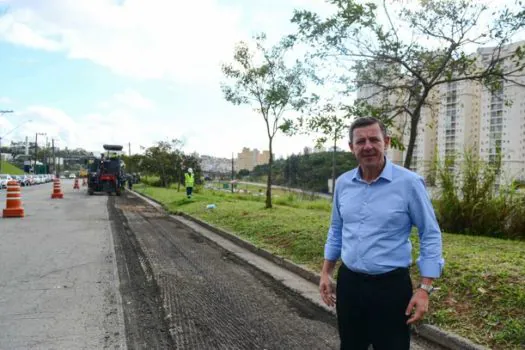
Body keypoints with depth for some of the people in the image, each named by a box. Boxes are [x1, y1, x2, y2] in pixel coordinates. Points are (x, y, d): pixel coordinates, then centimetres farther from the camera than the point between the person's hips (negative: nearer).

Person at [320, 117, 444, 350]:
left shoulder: (409, 182, -12)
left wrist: (424, 288, -12)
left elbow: (431, 236, -8)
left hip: (391, 286, -4)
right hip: (348, 283, 5)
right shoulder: (343, 183, 1)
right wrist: (326, 273, 11)